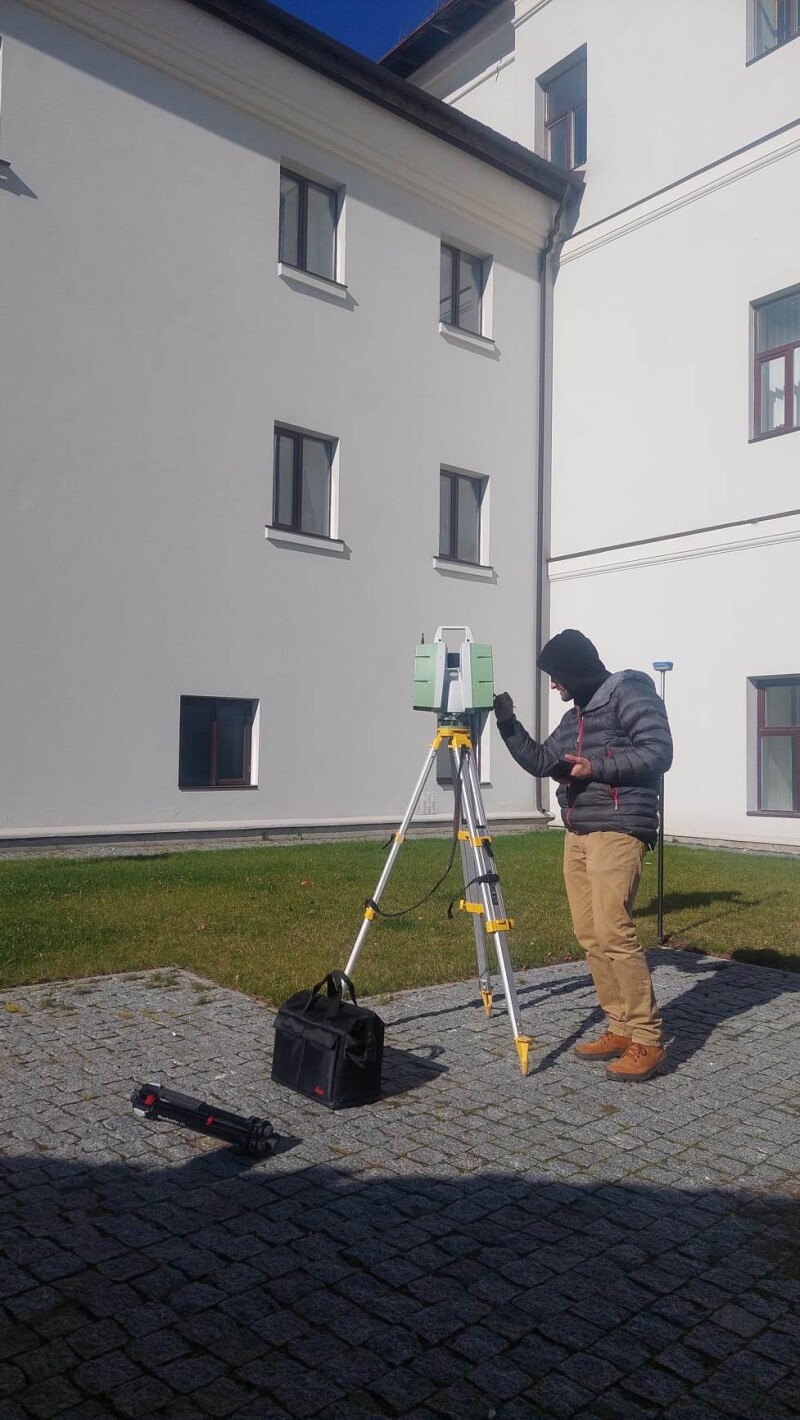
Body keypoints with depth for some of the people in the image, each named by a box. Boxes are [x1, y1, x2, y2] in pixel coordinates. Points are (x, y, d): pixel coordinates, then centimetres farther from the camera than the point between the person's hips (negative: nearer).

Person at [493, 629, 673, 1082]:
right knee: (590, 935, 5)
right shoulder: (575, 715, 21)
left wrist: (596, 768, -17)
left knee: (614, 934, -13)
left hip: (618, 831, -9)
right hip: (577, 833, 9)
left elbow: (658, 751, -13)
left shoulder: (629, 690, -4)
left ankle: (648, 1041, -4)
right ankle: (621, 1029, 15)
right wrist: (508, 721, 17)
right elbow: (539, 761, 24)